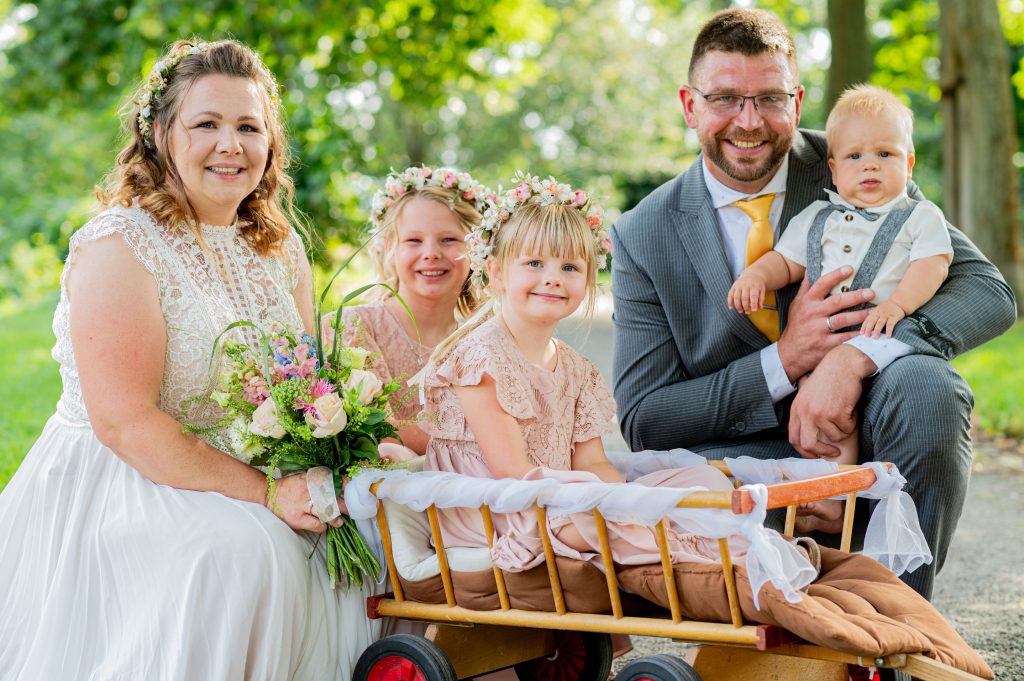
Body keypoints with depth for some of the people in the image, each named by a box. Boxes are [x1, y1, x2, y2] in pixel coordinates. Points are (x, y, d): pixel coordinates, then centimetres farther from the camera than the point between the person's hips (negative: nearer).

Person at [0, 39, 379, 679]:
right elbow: (124, 422, -21)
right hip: (115, 484, -7)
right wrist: (264, 492, -25)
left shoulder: (282, 248, 9)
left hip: (258, 477, 7)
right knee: (240, 547, -32)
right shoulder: (117, 245, -14)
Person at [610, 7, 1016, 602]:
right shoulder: (644, 236, -3)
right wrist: (782, 362, -20)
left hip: (868, 441, 1)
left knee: (927, 386, -32)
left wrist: (854, 356, -31)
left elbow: (989, 291, -12)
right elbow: (642, 419, -6)